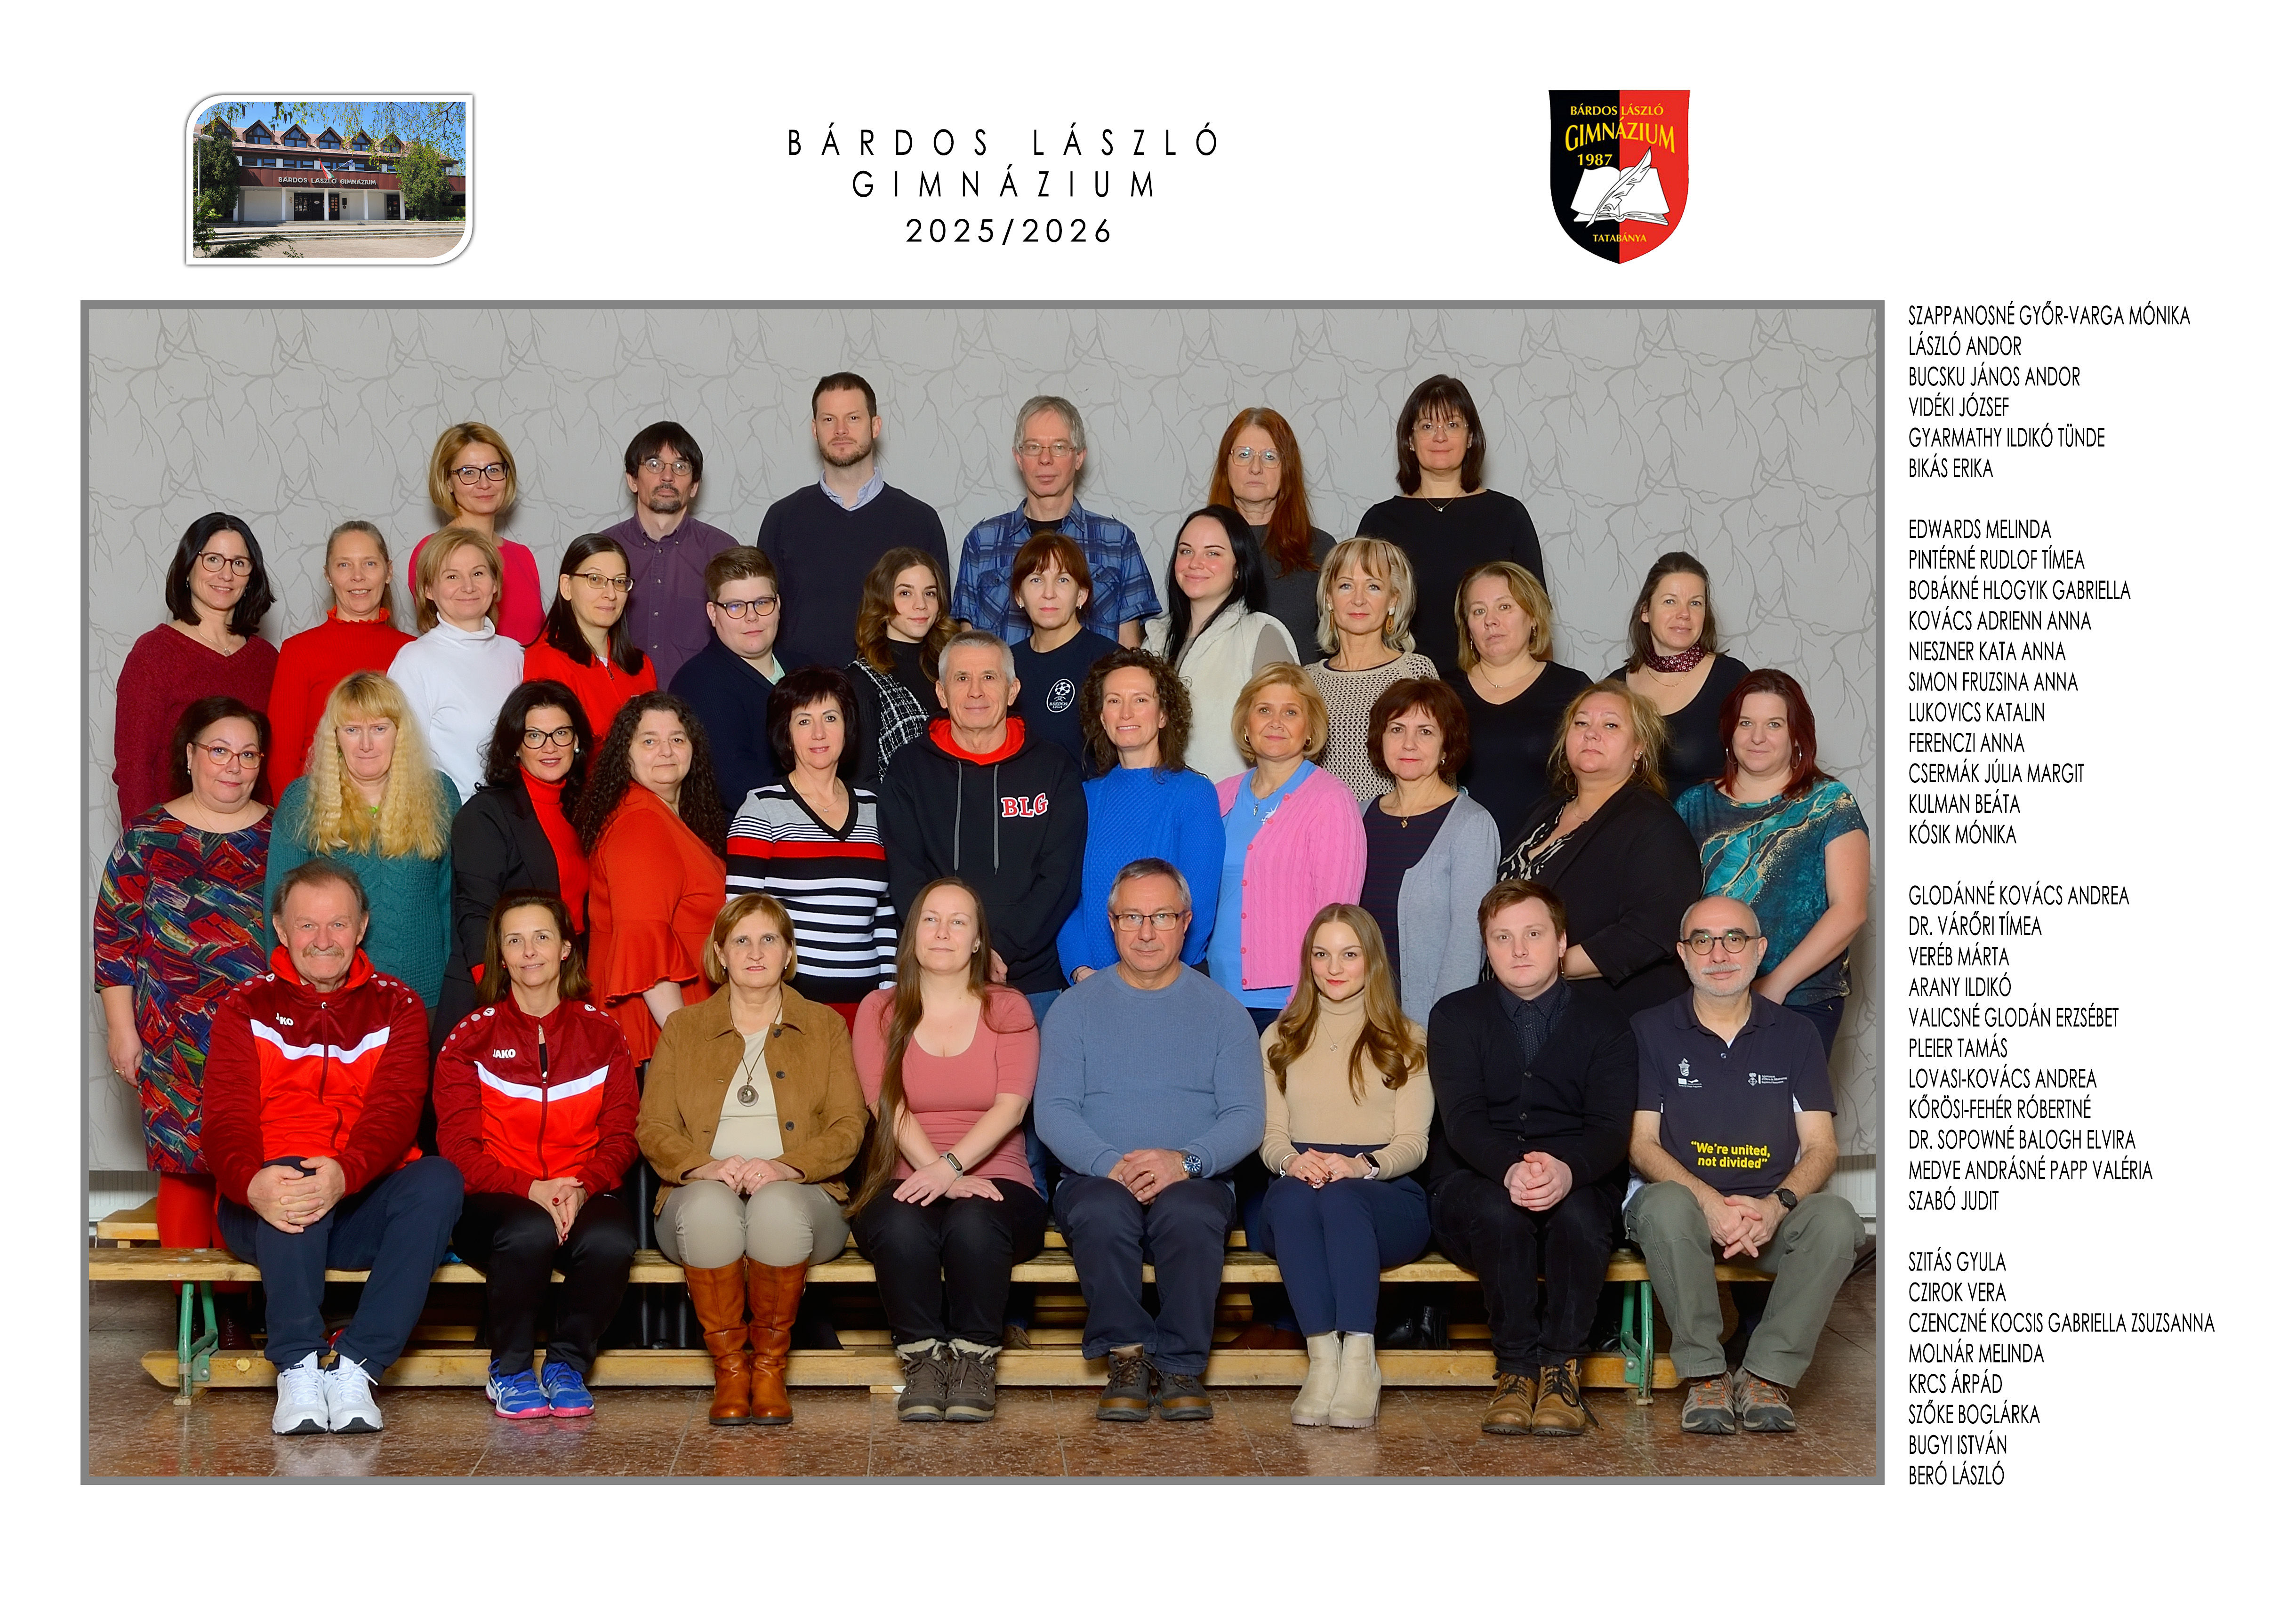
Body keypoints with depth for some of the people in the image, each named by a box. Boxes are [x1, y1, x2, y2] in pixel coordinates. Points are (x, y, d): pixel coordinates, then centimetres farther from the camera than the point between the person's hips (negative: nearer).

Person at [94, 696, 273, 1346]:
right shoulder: (148, 837, 5)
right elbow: (114, 937, 5)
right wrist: (121, 1028, 1)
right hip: (176, 1042, -1)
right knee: (186, 1168, -2)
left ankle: (240, 1310, 5)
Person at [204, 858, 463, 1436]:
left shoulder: (396, 1007, 11)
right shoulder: (246, 1008, 10)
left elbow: (395, 1110, -6)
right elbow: (225, 1120, -6)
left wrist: (344, 1173, -31)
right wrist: (252, 1182, -32)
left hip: (365, 1205, 1)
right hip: (266, 1210, -1)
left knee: (440, 1178, -30)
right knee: (290, 1178, -35)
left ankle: (356, 1367, -33)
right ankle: (298, 1372, -36)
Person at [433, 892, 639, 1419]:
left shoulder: (602, 1035, 10)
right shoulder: (471, 1038, 6)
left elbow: (621, 1136, 4)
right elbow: (460, 1147, -2)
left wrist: (582, 1189, -18)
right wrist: (531, 1190, -20)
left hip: (583, 1194, 1)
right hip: (495, 1199, -1)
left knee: (612, 1239, -35)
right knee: (529, 1233, -37)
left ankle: (567, 1365, -8)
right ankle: (509, 1370, -11)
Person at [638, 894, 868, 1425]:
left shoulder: (825, 1027, 17)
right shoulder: (682, 1028, 18)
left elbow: (849, 1125, 5)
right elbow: (652, 1128, 7)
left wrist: (787, 1166, -15)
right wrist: (704, 1166, -15)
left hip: (799, 1194, 0)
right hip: (703, 1192, 1)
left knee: (776, 1206, -38)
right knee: (709, 1206, -38)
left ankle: (771, 1367, -20)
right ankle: (729, 1368, -22)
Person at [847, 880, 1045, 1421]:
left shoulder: (1008, 1010, 10)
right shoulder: (880, 1011, 11)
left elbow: (1010, 1107, -5)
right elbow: (889, 1108, -3)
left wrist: (950, 1166, -22)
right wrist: (941, 1175, -19)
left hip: (994, 1180, 0)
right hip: (905, 1180, 0)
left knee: (973, 1225, -35)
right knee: (902, 1227, -35)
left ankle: (975, 1360, -19)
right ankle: (922, 1357, -18)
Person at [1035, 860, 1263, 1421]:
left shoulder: (1221, 1010, 12)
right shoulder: (1075, 1008, 12)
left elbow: (1246, 1115, 2)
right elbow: (1053, 1111, 1)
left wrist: (1186, 1160, -18)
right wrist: (1110, 1164, -18)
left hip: (1194, 1181, 0)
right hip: (1096, 1178, 0)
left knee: (1189, 1213, -35)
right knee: (1104, 1212, -35)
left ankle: (1181, 1366, -25)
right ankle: (1126, 1357, -24)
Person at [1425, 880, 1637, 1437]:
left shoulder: (1604, 1025, 8)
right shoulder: (1456, 1016, 7)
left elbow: (1611, 1129, -7)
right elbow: (1461, 1118, -9)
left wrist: (1566, 1170, -32)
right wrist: (1510, 1169, -33)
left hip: (1577, 1187, 0)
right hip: (1472, 1186, 0)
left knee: (1579, 1214, -35)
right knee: (1500, 1210, -35)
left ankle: (1560, 1370, -21)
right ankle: (1516, 1368, -23)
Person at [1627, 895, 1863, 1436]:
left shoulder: (1796, 1035, 11)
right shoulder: (1650, 1032, 7)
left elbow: (1819, 1147, 4)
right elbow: (1641, 1143, -1)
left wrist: (1777, 1205, -18)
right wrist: (1711, 1203, -19)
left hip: (1772, 1213, 2)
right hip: (1686, 1196, -1)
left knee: (1835, 1218, -30)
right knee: (1666, 1206, -37)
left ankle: (1768, 1375, -22)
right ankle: (1705, 1374, -24)